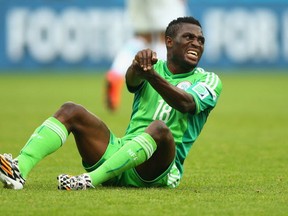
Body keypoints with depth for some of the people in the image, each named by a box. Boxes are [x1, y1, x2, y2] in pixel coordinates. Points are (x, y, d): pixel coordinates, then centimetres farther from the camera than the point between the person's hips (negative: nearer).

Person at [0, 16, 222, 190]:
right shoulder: (153, 66, 16)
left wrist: (152, 75, -35)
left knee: (160, 128, -36)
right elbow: (132, 80, -10)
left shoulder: (208, 80, 6)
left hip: (158, 168, -4)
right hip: (122, 150, 4)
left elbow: (186, 103, -18)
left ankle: (91, 179, -47)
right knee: (71, 111, -13)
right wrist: (139, 66, -36)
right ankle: (20, 169, -35)